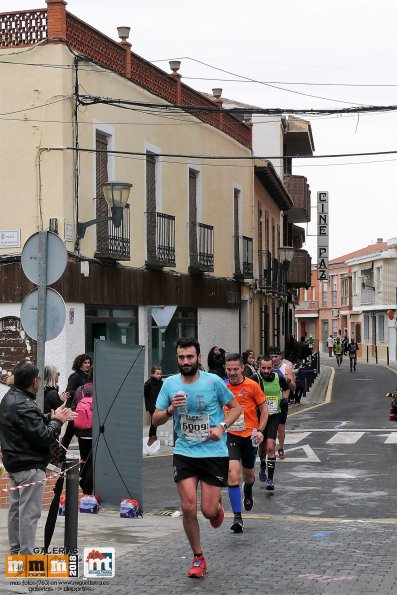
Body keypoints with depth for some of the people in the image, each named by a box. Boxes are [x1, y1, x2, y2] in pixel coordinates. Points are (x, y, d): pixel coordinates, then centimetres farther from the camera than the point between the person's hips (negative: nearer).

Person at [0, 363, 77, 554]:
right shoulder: (24, 406, -23)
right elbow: (44, 437, -23)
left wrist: (51, 417, 4)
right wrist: (57, 421, -8)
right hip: (30, 466, -11)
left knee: (16, 507, 17)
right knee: (30, 512, -6)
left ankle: (15, 550, 27)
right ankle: (26, 556, -4)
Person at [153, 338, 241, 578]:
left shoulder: (213, 381, -7)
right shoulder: (170, 384, 1)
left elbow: (236, 407, 4)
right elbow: (156, 420, 6)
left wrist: (222, 427, -13)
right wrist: (171, 408, -15)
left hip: (214, 452, -2)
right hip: (184, 452, 2)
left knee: (208, 510, -4)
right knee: (189, 507, -7)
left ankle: (218, 504, 36)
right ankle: (198, 558, 12)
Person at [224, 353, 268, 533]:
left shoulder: (252, 386, -8)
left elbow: (264, 409, 1)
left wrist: (260, 431, -9)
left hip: (249, 436, 0)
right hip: (230, 436, 0)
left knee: (248, 475, 17)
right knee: (232, 473, -19)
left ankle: (248, 492, 56)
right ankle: (237, 516, -15)